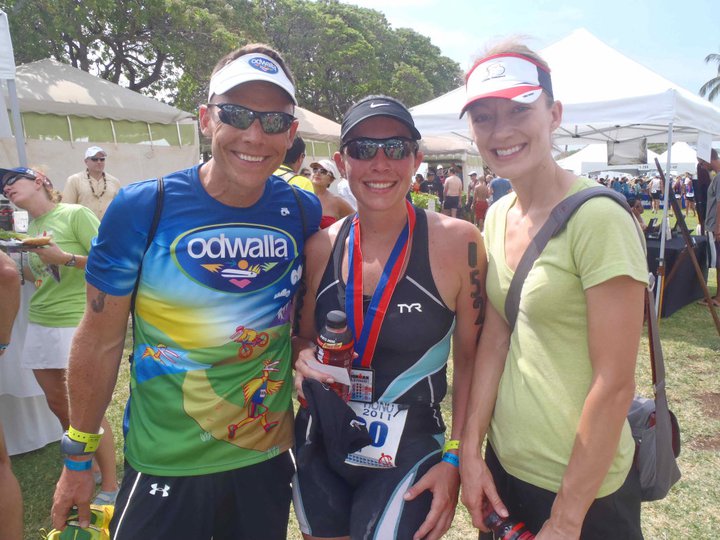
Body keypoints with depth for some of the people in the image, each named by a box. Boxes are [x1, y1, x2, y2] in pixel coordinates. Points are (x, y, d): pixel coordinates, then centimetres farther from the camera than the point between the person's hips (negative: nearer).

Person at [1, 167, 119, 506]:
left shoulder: (75, 214, -7)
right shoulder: (29, 227, 13)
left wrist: (64, 258, -21)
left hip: (77, 322, -7)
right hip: (39, 324, 8)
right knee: (57, 404, 13)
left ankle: (111, 485, 8)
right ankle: (90, 468, 31)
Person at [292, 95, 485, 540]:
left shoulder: (456, 242, -14)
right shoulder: (320, 247, -4)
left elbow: (471, 359, -6)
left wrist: (456, 458, -8)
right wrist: (304, 358, -12)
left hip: (407, 454, -3)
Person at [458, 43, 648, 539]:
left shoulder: (598, 219, -20)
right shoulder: (498, 216, 1)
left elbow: (615, 384, -20)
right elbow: (495, 339, 2)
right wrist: (471, 451, -2)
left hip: (583, 486, -6)